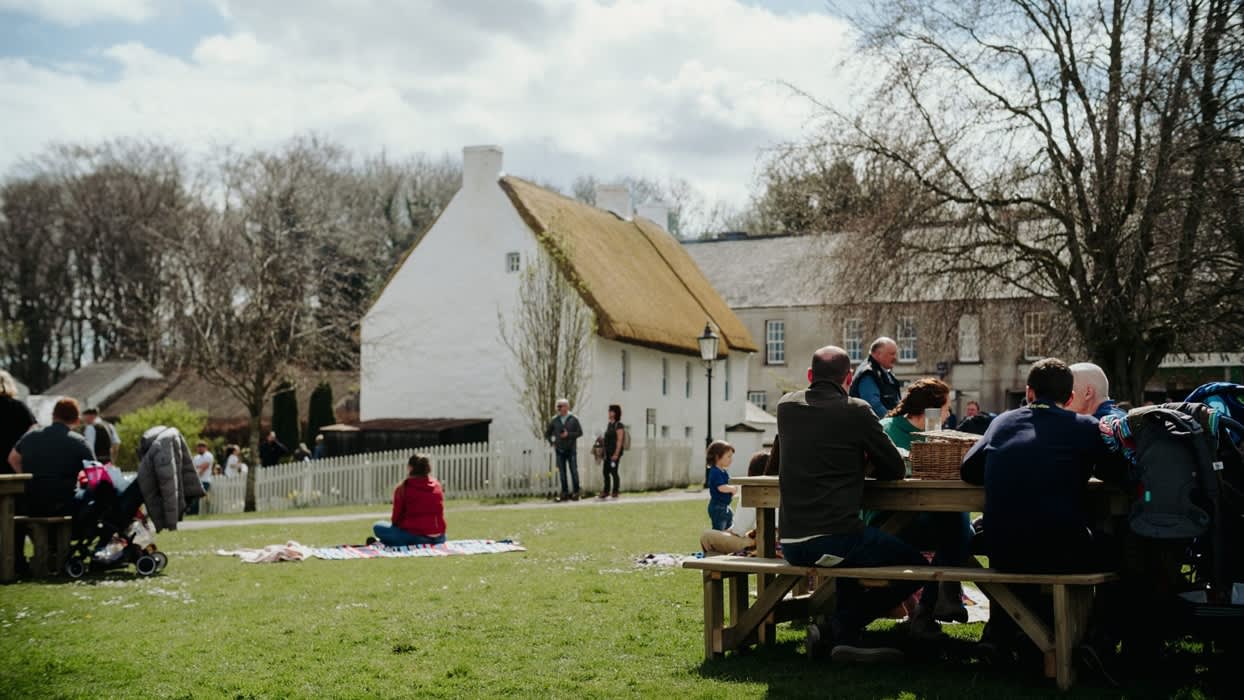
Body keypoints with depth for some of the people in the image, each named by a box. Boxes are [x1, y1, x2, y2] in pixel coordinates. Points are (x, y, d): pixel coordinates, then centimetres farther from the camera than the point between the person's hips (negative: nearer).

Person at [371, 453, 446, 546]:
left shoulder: (403, 488, -7)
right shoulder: (437, 485, 6)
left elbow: (396, 518, -2)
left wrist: (393, 520, 22)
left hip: (414, 537, -5)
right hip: (438, 538, 5)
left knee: (378, 527, 10)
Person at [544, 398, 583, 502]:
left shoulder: (573, 419, -2)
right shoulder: (554, 420, 6)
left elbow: (580, 432, -3)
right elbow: (547, 433, 16)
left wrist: (569, 434, -14)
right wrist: (552, 442, 5)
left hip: (571, 450, -2)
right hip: (560, 450, 3)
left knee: (573, 471, -3)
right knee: (562, 472, 3)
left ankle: (575, 492, 3)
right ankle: (565, 493, 9)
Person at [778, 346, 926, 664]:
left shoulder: (786, 406, 10)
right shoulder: (857, 411, -6)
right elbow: (895, 469, 4)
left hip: (790, 543, 7)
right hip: (835, 538, -7)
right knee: (916, 566, 9)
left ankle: (846, 638, 20)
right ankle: (838, 630, 2)